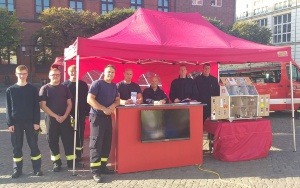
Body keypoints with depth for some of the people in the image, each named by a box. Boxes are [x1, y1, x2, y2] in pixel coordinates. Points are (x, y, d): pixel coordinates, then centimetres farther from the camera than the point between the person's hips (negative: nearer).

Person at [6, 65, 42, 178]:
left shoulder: (33, 89, 1)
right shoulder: (10, 90, 4)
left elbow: (36, 107, 0)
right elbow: (8, 108, 3)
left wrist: (36, 122, -7)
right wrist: (10, 123, -4)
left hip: (30, 122, -1)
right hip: (16, 123, 1)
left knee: (33, 145, 4)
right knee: (16, 147, 6)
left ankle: (37, 169, 13)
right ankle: (17, 170, 17)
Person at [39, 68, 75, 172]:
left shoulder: (64, 88, 8)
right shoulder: (45, 88, 0)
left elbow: (69, 104, 7)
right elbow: (43, 105, -7)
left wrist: (65, 116, -9)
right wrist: (56, 116, -12)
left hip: (65, 118, 2)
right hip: (51, 118, -1)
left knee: (68, 139, 0)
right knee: (53, 141, 4)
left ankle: (70, 161, 10)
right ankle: (57, 162, 16)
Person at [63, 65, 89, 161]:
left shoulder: (83, 84, 6)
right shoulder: (65, 84, 2)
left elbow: (87, 99, 5)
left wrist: (87, 112, 0)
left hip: (81, 113, 1)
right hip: (69, 114, -1)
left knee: (80, 134, 4)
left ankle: (79, 153, 14)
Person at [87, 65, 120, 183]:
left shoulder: (114, 86, 13)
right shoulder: (97, 83, -9)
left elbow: (117, 99, 16)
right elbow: (90, 99, -17)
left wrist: (113, 105, -8)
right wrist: (104, 109, -20)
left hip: (108, 117, 8)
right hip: (97, 116, -7)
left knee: (107, 142, 10)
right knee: (96, 142, -6)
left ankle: (103, 166, 22)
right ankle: (95, 170, -3)